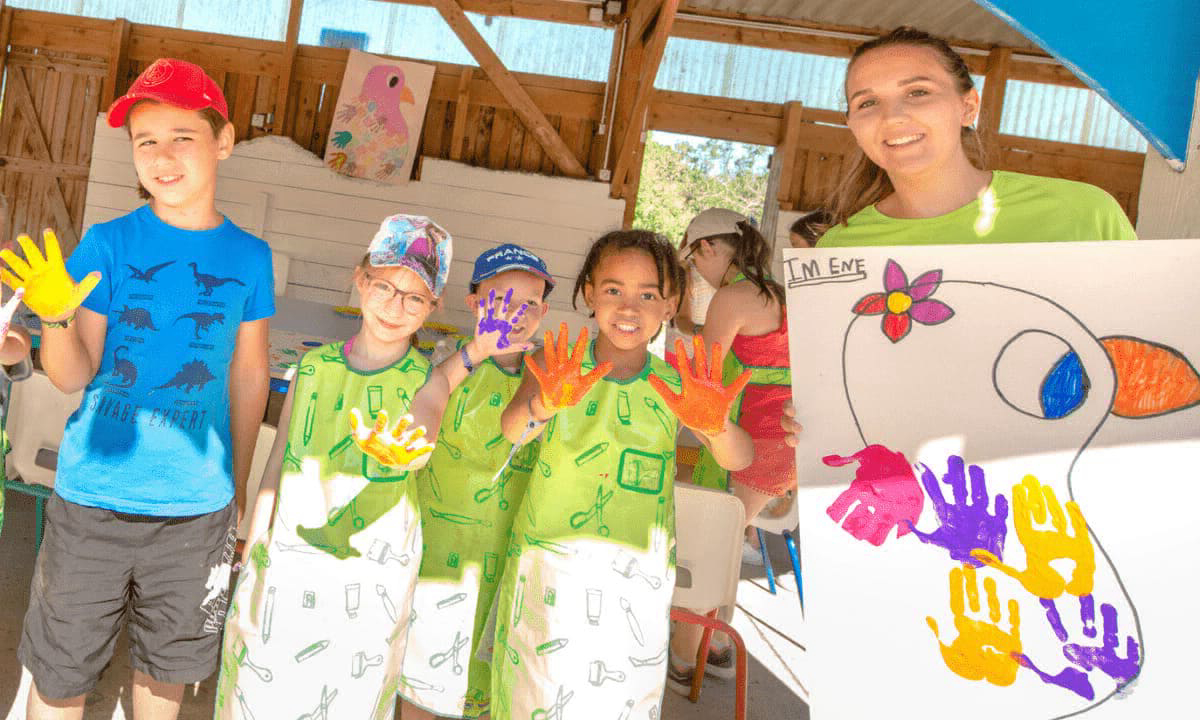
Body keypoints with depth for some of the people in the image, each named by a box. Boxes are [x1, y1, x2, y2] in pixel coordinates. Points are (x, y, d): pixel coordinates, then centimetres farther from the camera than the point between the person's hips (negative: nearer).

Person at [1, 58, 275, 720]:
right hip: (92, 499, -1)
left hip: (197, 509, 1)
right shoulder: (109, 243, -4)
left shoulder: (249, 256, 0)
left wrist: (238, 492, 11)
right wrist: (56, 318, -26)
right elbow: (74, 376, -5)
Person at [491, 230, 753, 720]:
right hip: (550, 567, -1)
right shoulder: (556, 366, -5)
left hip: (634, 582, 1)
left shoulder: (676, 386, -3)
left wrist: (717, 427, -38)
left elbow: (740, 459, -14)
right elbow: (513, 430, -22)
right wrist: (544, 407, -46)